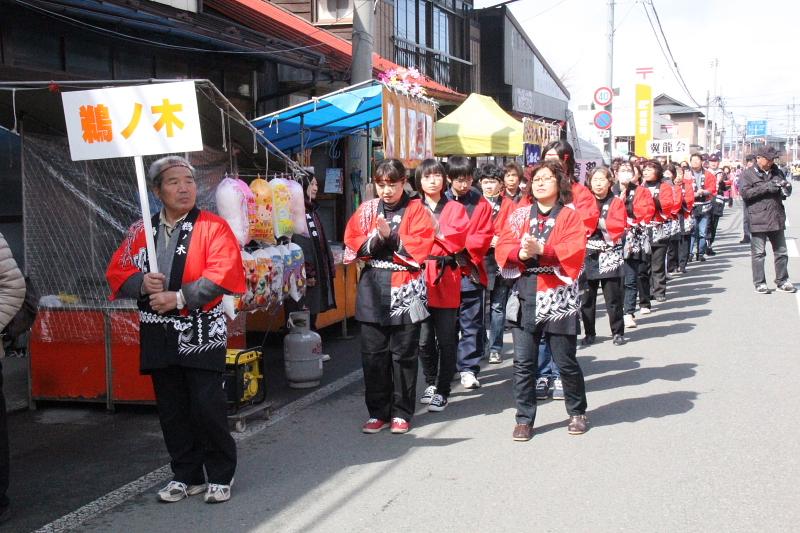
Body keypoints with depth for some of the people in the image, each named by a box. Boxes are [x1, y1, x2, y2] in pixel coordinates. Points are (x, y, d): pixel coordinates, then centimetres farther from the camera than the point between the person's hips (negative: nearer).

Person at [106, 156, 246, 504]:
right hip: (158, 335, 5)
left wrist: (178, 297, -19)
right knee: (171, 410, 11)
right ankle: (187, 475, 25)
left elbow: (223, 273, -15)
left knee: (207, 407, -5)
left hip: (201, 334, -5)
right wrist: (142, 283, -12)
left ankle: (220, 476, 13)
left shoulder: (213, 227, -3)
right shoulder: (140, 231, 11)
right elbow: (117, 272, 10)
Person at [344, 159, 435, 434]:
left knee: (403, 354, 4)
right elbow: (353, 246, 2)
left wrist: (390, 237, -16)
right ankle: (378, 412, 17)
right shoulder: (366, 210, 10)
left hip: (406, 291, -3)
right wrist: (377, 238, -14)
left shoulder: (416, 210, 2)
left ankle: (401, 413, 15)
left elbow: (419, 248, -9)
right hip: (373, 290, 3)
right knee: (373, 354, 6)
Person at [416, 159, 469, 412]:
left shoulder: (455, 209, 8)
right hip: (419, 279, 1)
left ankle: (442, 391, 8)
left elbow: (457, 241, -7)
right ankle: (431, 383, 23)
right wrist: (441, 241, -12)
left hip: (445, 280, -1)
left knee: (446, 339, -1)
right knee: (424, 339, 5)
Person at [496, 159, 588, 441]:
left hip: (558, 298, -3)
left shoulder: (570, 216, 2)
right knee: (523, 362, 2)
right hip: (524, 296, 3)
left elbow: (574, 252, -12)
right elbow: (503, 249, 3)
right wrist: (520, 252, -17)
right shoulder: (519, 215, 12)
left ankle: (577, 413, 27)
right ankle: (524, 419, 14)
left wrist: (541, 250, -23)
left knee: (566, 361, 5)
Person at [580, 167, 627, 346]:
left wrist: (598, 222, -12)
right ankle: (589, 333, 13)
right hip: (587, 254, 2)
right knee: (587, 297, 3)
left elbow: (619, 226, -9)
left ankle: (618, 332, 11)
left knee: (613, 297, -1)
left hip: (610, 256, -2)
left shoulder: (616, 202, 4)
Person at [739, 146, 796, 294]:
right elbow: (745, 193, -15)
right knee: (758, 253, 0)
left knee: (781, 252, 11)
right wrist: (766, 187, -22)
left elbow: (787, 188, 23)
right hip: (758, 219, -5)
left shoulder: (777, 172, 15)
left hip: (777, 219, 5)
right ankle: (760, 283, 8)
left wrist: (786, 187, -2)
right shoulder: (748, 174, -2)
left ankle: (782, 281, 22)